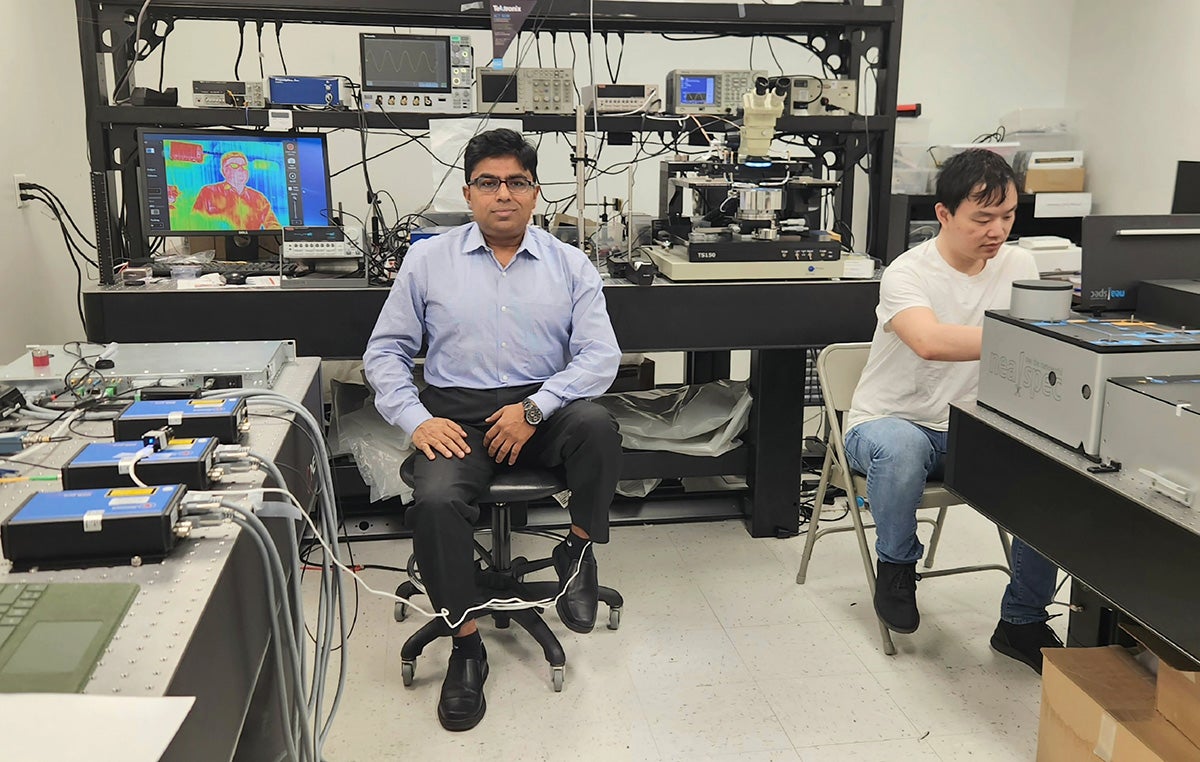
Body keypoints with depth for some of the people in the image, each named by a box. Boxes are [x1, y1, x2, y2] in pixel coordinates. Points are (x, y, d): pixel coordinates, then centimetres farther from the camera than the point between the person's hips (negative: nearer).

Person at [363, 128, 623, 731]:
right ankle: (466, 645, -8)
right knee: (434, 501, -29)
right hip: (457, 414, 0)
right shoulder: (427, 260, 8)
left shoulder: (570, 266, 6)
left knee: (597, 425, -32)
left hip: (544, 409, 0)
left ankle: (578, 549, -5)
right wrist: (416, 420, -8)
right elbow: (385, 351, 9)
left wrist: (534, 409, -16)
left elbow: (601, 355, -2)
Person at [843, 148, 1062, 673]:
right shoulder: (907, 274, -17)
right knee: (901, 449, -40)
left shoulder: (1018, 266, 2)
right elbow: (931, 341, -37)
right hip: (889, 424, -5)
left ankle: (1022, 621, -1)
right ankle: (895, 565, -8)